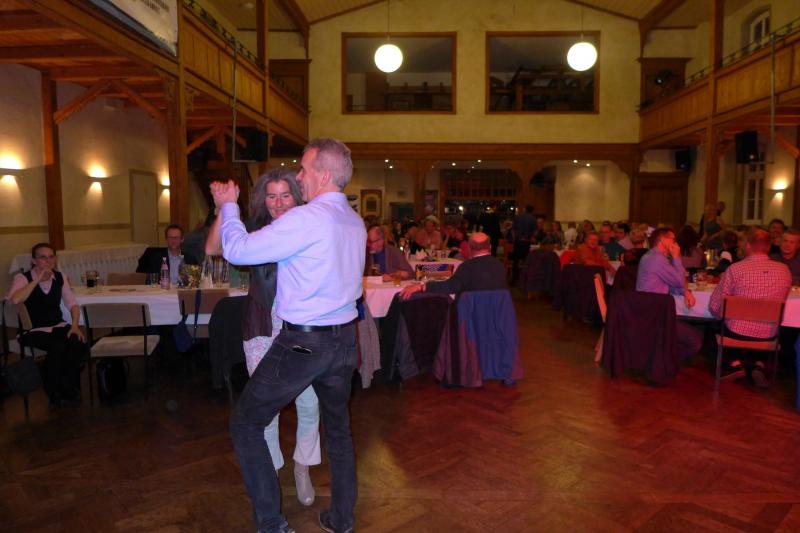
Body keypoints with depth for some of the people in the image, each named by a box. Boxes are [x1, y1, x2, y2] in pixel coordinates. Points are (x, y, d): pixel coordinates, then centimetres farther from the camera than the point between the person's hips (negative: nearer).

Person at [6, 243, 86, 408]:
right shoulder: (22, 277, -6)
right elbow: (15, 299, -27)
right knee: (58, 348, -32)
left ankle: (68, 387, -4)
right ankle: (54, 392, -6)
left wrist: (74, 325, -9)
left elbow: (72, 304, 7)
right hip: (34, 331, -4)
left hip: (58, 326, 4)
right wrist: (38, 279, -24)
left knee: (79, 343, -26)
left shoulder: (60, 277, 7)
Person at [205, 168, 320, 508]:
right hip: (263, 329, 0)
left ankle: (302, 468, 32)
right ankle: (270, 470, 33)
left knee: (309, 404, 6)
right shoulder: (256, 231, 0)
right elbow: (213, 249, -14)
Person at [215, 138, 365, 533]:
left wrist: (228, 205, 3)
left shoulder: (307, 219, -19)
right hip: (344, 339, 8)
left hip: (301, 344, -8)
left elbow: (237, 250, -16)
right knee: (338, 428, 22)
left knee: (246, 423, 10)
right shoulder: (355, 222, 7)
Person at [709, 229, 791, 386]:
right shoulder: (784, 270, -4)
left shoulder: (735, 269, -15)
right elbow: (779, 301, 15)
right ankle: (759, 365, 18)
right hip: (768, 336, 3)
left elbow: (714, 308, -9)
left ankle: (734, 363, 16)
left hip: (737, 333, -3)